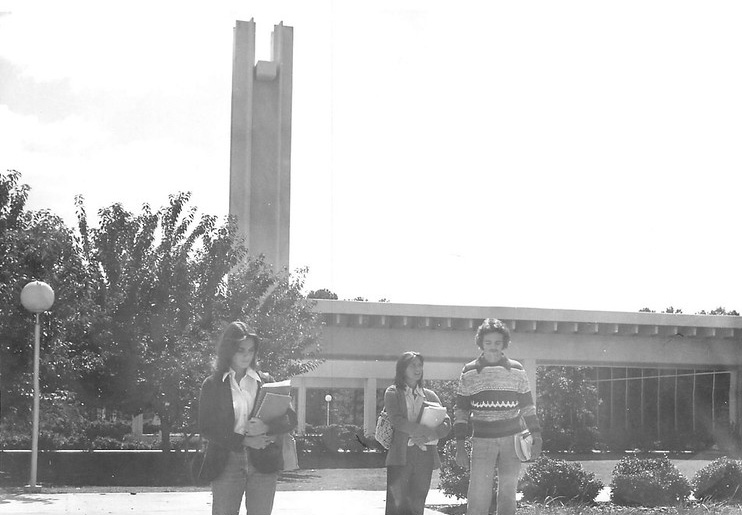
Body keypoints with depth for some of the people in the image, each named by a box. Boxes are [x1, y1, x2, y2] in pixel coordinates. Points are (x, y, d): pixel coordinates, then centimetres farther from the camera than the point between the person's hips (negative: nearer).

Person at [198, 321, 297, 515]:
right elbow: (206, 428, -2)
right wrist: (243, 441, -13)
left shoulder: (266, 381, 10)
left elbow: (291, 419, 6)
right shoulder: (212, 384, 6)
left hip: (263, 462, 1)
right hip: (226, 462, -1)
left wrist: (266, 427, -16)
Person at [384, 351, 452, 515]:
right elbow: (396, 420, -10)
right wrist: (425, 430, -18)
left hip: (425, 456, 3)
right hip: (400, 454, -3)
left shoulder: (430, 395, 17)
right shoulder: (393, 393, 7)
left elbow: (446, 424, 6)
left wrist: (427, 436, -13)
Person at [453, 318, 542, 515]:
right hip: (482, 441, -1)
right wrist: (460, 447, -1)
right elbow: (461, 411, 4)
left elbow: (527, 407, 11)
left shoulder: (516, 370, 5)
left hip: (512, 440, 1)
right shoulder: (469, 373, 2)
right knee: (477, 499, -8)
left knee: (508, 496, 6)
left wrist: (536, 437, 3)